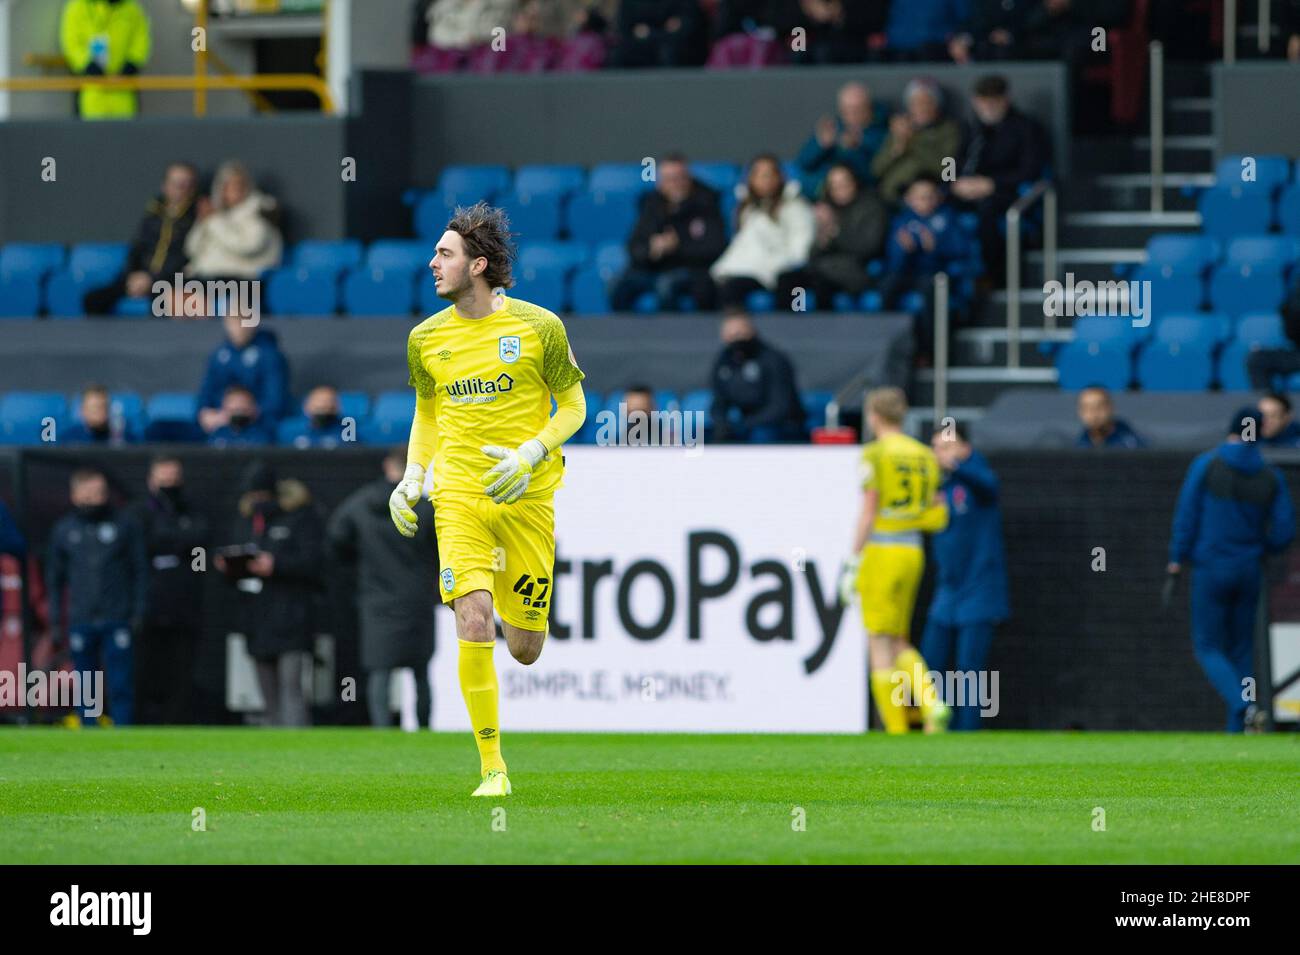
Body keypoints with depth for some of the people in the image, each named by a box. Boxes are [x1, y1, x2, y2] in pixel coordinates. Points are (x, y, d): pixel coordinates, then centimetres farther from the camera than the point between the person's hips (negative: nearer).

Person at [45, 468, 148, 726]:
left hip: (118, 621, -2)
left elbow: (140, 570, 5)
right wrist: (55, 620, 8)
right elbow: (54, 577, 13)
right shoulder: (64, 530, 9)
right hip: (81, 622, 2)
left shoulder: (125, 525, 3)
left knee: (121, 686, -7)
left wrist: (138, 612, -2)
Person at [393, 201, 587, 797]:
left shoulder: (539, 327, -4)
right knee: (474, 623, -18)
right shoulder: (426, 339, 5)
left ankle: (521, 607, 43)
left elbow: (573, 407, 3)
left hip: (526, 496, -1)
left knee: (525, 650, 3)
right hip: (458, 495, 1)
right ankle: (492, 769, -11)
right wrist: (411, 478, 4)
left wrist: (531, 455, -14)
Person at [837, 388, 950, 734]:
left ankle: (896, 731, -4)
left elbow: (868, 513, -14)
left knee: (880, 645, -1)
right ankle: (932, 703, -7)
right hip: (913, 551, 6)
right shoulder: (924, 455, 9)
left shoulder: (875, 454, -9)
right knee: (899, 644, 16)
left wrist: (852, 563, -11)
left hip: (880, 551, -6)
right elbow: (938, 515, 9)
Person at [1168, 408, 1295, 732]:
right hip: (1249, 572, 3)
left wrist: (1177, 558, -1)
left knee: (1208, 648, 4)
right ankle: (1236, 731, 11)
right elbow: (1284, 533, 1)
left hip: (1211, 571, -3)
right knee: (1241, 650, 14)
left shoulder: (1206, 465, -8)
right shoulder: (1270, 477, 1)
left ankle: (1241, 704, -22)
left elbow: (1187, 514, -10)